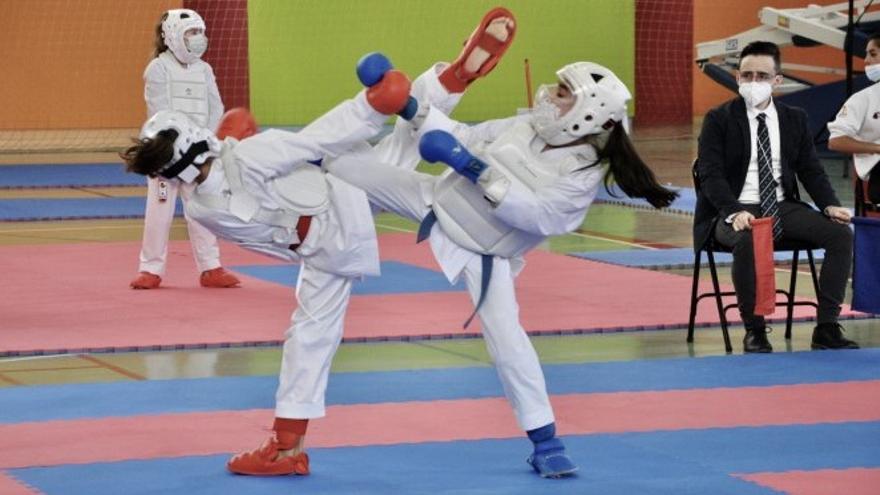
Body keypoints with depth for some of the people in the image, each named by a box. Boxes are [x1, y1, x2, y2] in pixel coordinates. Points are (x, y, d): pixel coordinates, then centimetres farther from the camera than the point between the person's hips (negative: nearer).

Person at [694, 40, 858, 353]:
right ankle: (754, 330, -22)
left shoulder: (794, 119, 13)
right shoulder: (719, 120, -1)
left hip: (783, 209, 5)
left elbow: (811, 170, 12)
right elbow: (711, 175, -10)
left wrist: (830, 205, -9)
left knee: (841, 233, -18)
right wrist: (734, 212, -28)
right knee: (747, 241, -39)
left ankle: (826, 328, -14)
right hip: (736, 212, -5)